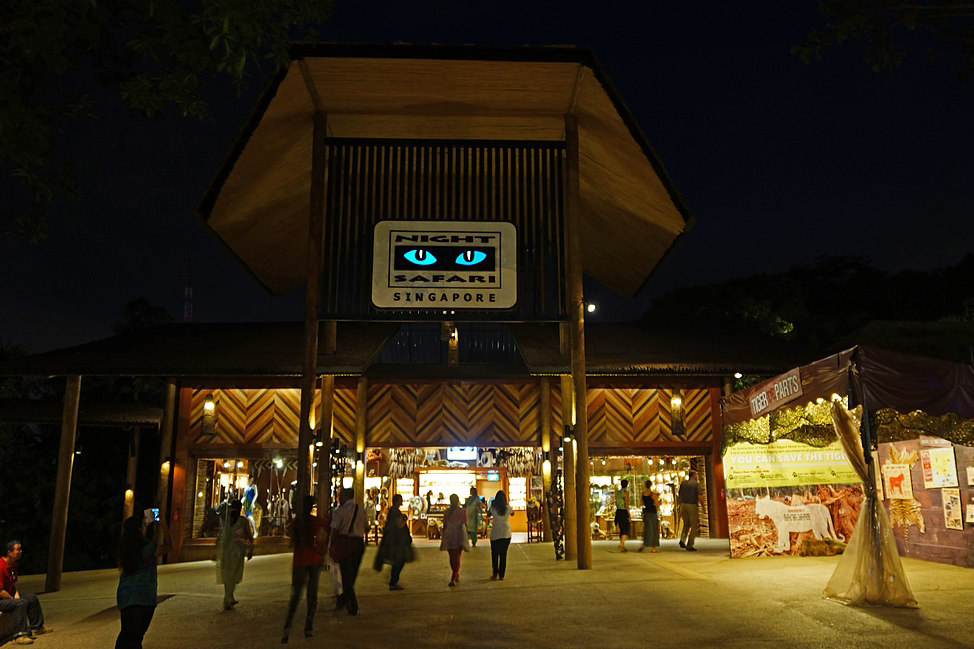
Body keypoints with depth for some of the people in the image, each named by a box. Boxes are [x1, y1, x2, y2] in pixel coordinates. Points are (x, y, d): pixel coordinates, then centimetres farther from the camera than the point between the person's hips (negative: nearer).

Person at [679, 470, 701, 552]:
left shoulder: (683, 483, 9)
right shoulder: (696, 484, -7)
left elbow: (680, 496, 11)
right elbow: (699, 497, -15)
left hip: (683, 505, 5)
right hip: (692, 505, -5)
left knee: (686, 524, 19)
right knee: (694, 526, 5)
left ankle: (682, 540, -1)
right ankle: (689, 545, 2)